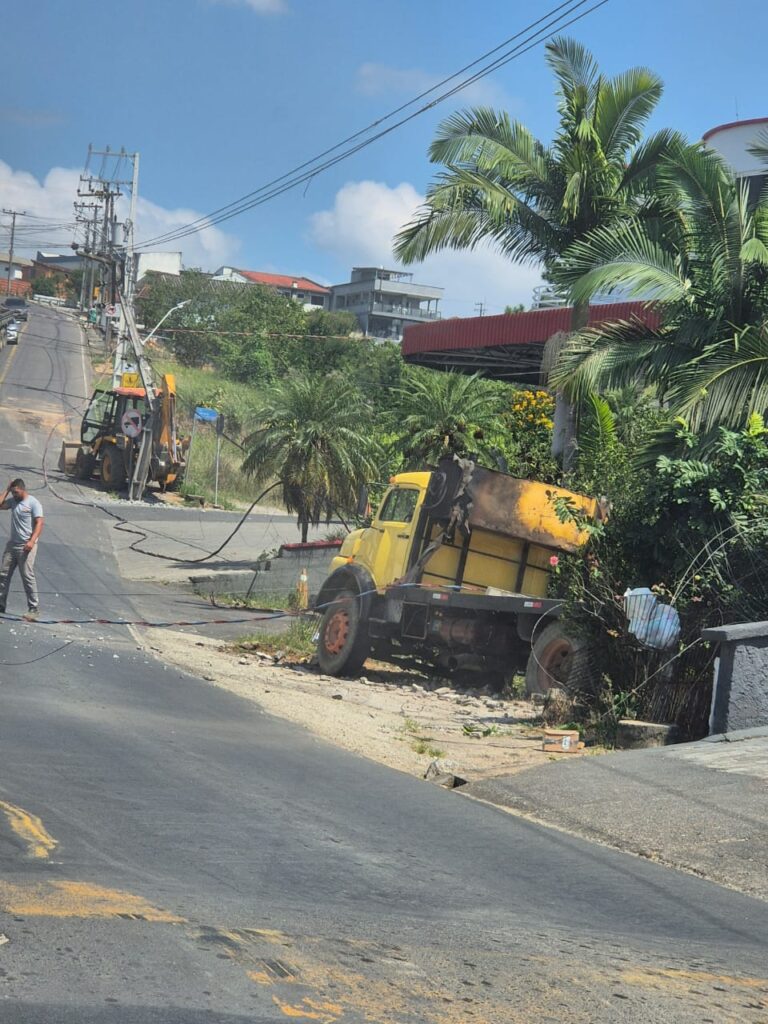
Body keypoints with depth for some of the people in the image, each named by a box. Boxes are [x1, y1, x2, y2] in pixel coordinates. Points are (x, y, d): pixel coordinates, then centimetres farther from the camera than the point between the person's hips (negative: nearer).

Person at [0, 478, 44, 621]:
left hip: (26, 546, -7)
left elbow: (39, 524, -15)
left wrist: (32, 541, -26)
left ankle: (34, 608, -3)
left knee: (27, 576, -9)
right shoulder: (13, 501, 12)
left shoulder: (33, 503, -9)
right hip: (12, 544, 7)